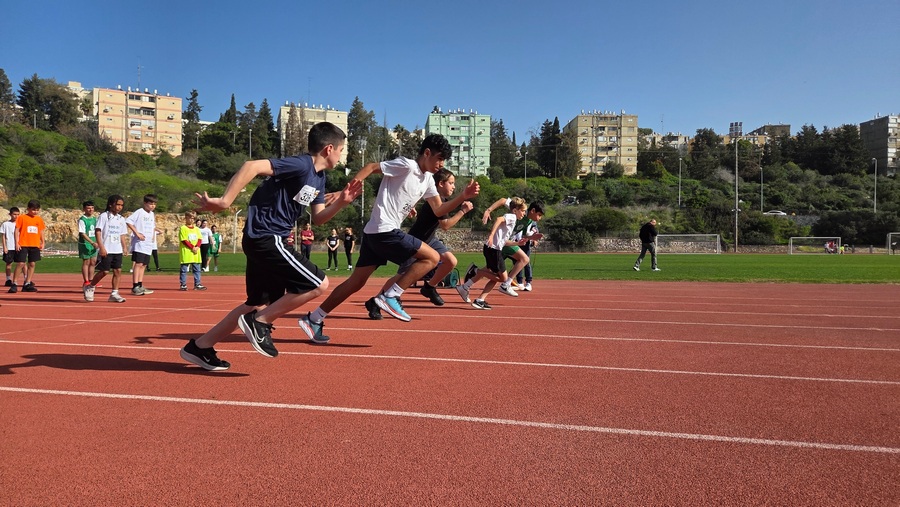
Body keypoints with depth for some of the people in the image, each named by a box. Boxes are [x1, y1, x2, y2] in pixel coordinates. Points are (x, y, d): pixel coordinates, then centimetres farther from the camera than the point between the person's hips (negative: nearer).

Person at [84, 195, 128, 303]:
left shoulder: (121, 219, 13)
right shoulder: (103, 216, -4)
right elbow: (98, 232, -10)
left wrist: (124, 247, 9)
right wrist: (101, 247, -17)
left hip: (117, 250, 6)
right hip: (106, 250, -6)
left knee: (117, 271, 1)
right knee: (104, 271, -5)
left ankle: (114, 294, 6)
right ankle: (89, 287, 17)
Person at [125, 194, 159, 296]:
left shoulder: (152, 214, 16)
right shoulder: (139, 212, -8)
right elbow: (128, 221, -17)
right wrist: (137, 233, -19)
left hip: (148, 244, 8)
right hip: (139, 243, -8)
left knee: (144, 265, 9)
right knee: (138, 263, -12)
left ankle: (140, 286, 14)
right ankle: (135, 287, -11)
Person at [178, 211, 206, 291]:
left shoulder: (197, 229, 13)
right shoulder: (183, 228, -4)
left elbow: (200, 239, 9)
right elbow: (184, 240, -11)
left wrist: (197, 247, -10)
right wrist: (192, 247, -16)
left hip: (196, 253, 6)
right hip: (186, 252, -6)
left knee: (197, 269, 8)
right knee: (184, 269, 0)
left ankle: (197, 284, 13)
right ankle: (183, 285, 5)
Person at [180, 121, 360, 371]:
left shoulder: (318, 177, 14)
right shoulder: (300, 165, -16)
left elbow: (317, 218, 20)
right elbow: (252, 166, -26)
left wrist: (341, 202, 4)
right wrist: (224, 201, -30)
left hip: (264, 241, 10)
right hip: (266, 238, -10)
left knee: (260, 304, 18)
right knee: (318, 284, -11)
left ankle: (199, 347, 24)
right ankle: (259, 322, -2)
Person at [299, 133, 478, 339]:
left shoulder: (428, 179, 17)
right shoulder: (406, 166, -10)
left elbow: (439, 210, 17)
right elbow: (371, 167, -12)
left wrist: (464, 196, 4)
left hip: (376, 234, 9)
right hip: (384, 231, -9)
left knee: (356, 282, 11)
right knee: (432, 257, -7)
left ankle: (313, 320, 16)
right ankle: (390, 296, -9)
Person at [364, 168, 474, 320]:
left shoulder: (443, 199, 6)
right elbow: (445, 225, -26)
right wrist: (463, 211, -24)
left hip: (429, 240, 9)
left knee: (451, 261, -8)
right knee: (403, 275, -8)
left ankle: (429, 288, 11)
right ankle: (374, 302, 5)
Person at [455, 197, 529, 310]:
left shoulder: (512, 220, 25)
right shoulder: (511, 217, -4)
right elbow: (499, 219, -27)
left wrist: (517, 243, 25)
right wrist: (491, 235, -34)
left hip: (492, 249, 10)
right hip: (493, 249, -10)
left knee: (495, 278, 13)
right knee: (503, 278, -4)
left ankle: (480, 300, 10)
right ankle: (478, 272, 2)